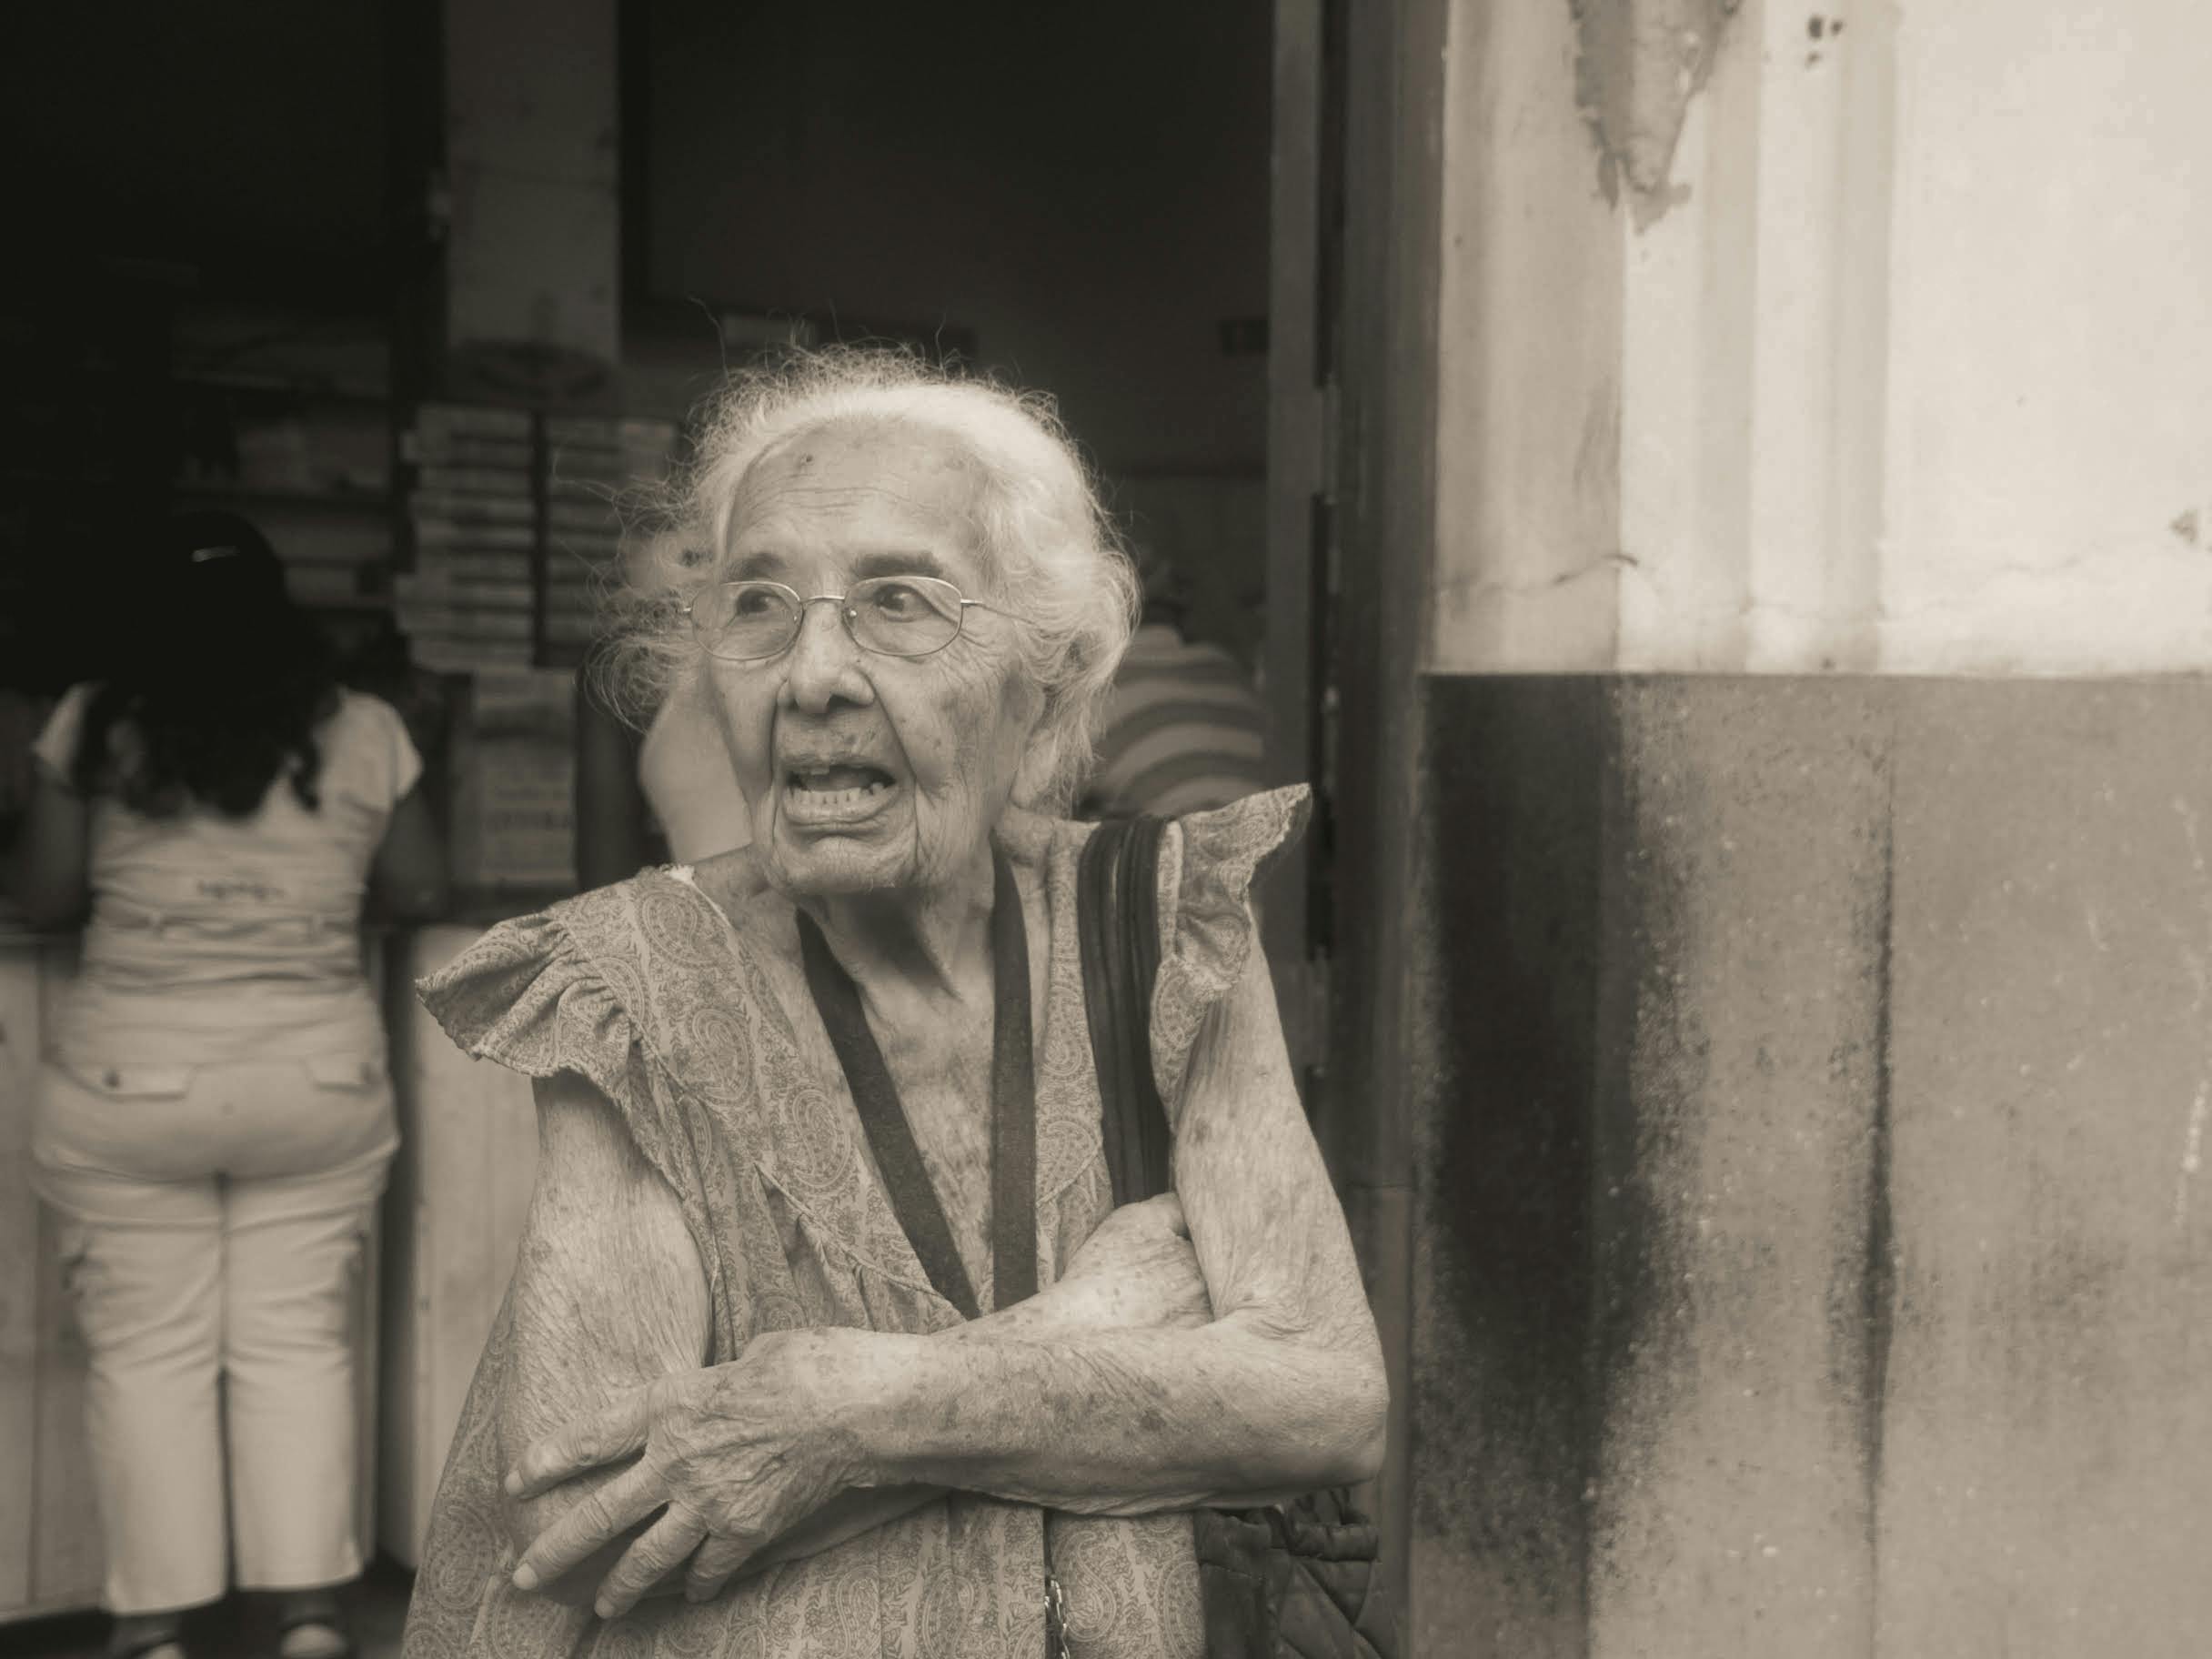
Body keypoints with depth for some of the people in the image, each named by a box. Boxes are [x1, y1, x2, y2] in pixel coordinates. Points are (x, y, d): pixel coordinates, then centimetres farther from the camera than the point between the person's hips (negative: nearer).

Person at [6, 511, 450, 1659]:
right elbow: (421, 893, 7)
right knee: (299, 1343, 10)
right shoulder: (363, 734, 0)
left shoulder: (94, 728, -2)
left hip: (128, 1083, -1)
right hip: (317, 1077, 1)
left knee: (146, 1353, 8)